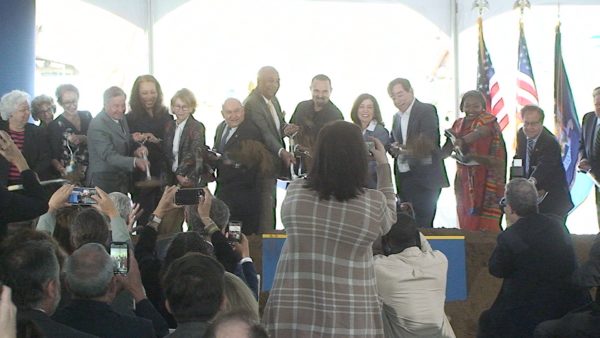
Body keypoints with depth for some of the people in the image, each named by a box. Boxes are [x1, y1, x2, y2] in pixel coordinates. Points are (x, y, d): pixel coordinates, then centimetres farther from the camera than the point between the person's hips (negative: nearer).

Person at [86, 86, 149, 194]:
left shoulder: (121, 119, 8)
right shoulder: (97, 125, -19)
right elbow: (109, 156, -25)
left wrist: (136, 151, -5)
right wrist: (134, 161, -38)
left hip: (123, 180, 8)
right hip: (103, 182, -8)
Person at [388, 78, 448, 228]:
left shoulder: (427, 110, -6)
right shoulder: (397, 117, 17)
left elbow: (429, 142, -17)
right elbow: (392, 142, 20)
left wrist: (408, 148, -31)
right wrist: (394, 149, -3)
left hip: (424, 180, -7)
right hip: (403, 180, 7)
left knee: (422, 225, -10)